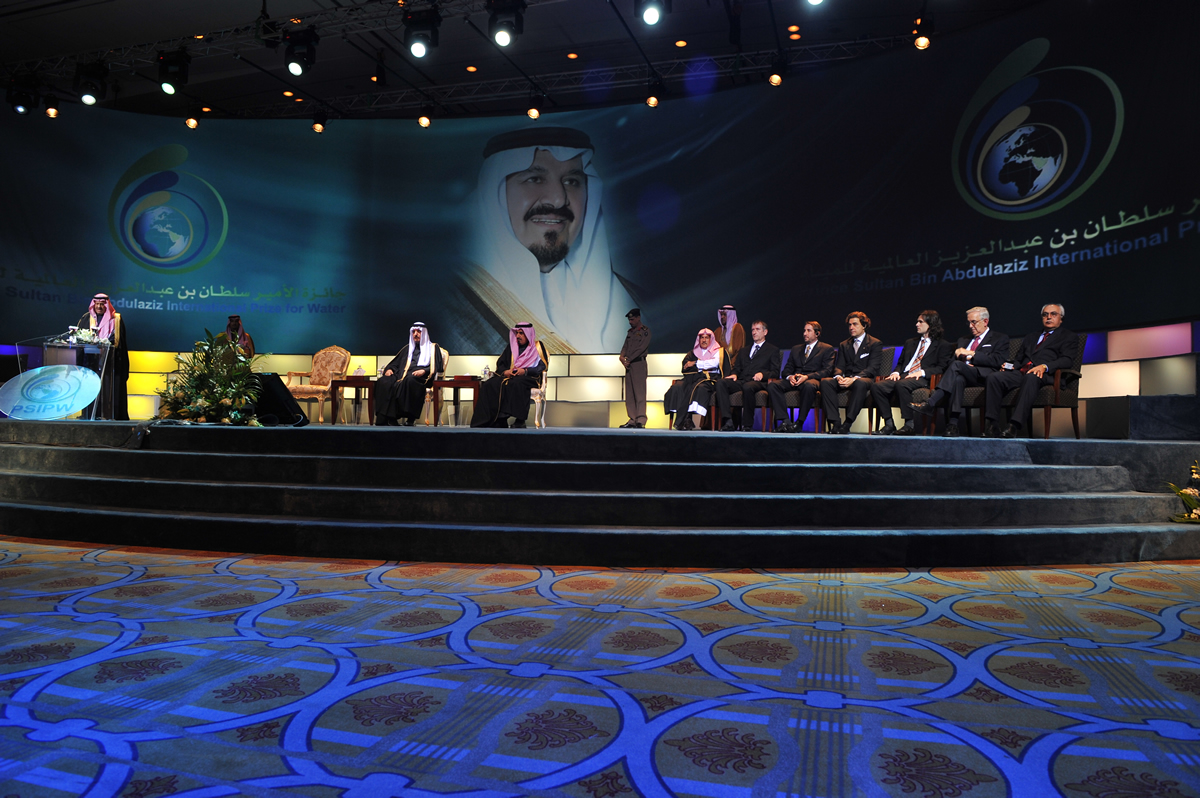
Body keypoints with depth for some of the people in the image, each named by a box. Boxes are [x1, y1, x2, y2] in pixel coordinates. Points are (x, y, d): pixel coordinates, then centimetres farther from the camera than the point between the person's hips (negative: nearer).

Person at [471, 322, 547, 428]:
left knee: (515, 385, -40)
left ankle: (519, 421, -38)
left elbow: (542, 367, -1)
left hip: (529, 378, -5)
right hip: (509, 376, 5)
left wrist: (525, 371, -16)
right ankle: (498, 421, -32)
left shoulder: (537, 346, 10)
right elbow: (500, 364, 17)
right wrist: (505, 371, -6)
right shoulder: (511, 346, 23)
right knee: (490, 385, -25)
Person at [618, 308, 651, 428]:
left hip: (639, 363, -8)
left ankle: (641, 420, -13)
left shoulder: (645, 330, -2)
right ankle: (632, 420, 7)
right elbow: (625, 346, 13)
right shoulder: (630, 332, 20)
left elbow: (642, 347, -12)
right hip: (629, 364, 8)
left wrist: (629, 359, -15)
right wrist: (622, 356, -8)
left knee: (639, 392, -11)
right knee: (629, 393, 5)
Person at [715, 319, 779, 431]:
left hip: (758, 382, -4)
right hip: (741, 381, 5)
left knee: (748, 387, -41)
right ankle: (727, 420, -35)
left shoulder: (773, 350, 18)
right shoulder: (744, 350, 33)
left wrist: (762, 374, -12)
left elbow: (775, 372, 8)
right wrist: (734, 374, 1)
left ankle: (747, 424, -31)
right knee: (721, 383, -27)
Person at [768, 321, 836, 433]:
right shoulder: (796, 349, 28)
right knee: (772, 385, -26)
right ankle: (786, 421, -31)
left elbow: (827, 371, -2)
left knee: (809, 386, -42)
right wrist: (790, 376, -7)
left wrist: (807, 376, -18)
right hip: (793, 380, 4)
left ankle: (799, 422, -31)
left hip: (812, 380, -4)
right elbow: (786, 369, 20)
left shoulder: (827, 349, 13)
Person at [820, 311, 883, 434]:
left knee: (860, 383, -41)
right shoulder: (843, 345, 23)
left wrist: (854, 379, -22)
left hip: (864, 379, -4)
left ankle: (847, 423, -38)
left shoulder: (875, 344, 7)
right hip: (845, 380, 4)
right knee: (825, 382, -27)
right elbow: (839, 366, 14)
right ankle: (834, 422, -33)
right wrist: (838, 376, -13)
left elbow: (873, 368, -6)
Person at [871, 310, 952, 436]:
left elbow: (942, 367, -1)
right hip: (903, 375, 6)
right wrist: (896, 372, 4)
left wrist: (922, 372, -16)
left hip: (921, 378, -6)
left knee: (901, 385, -40)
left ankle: (910, 424, -30)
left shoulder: (942, 345, 12)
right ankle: (889, 424, -20)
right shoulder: (910, 343, 31)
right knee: (876, 386, -24)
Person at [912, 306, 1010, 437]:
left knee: (956, 365, -33)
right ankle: (952, 425, -46)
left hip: (983, 376, -3)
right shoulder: (963, 340, 33)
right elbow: (950, 362, 24)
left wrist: (971, 354, -5)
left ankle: (931, 403, -39)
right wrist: (963, 361, 0)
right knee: (958, 379, -37)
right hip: (962, 374, 3)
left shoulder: (1000, 339, 18)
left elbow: (998, 360, -1)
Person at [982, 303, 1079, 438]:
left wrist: (1044, 366, -19)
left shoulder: (1069, 337, 19)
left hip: (1046, 375, -5)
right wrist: (1011, 365, 4)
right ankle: (992, 426, -31)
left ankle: (1015, 426, -50)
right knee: (994, 378, -26)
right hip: (1021, 372, 5)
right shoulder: (1031, 337, 35)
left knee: (1031, 377, -42)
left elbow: (1067, 360, 1)